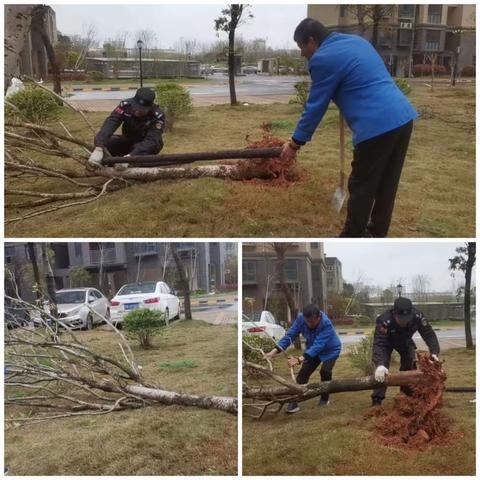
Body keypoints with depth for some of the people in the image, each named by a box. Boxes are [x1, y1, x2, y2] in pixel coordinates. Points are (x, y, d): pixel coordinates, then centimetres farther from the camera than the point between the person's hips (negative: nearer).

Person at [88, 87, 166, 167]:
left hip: (147, 145, -3)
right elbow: (110, 124, -34)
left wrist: (131, 155, -53)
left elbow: (151, 140, -37)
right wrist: (98, 149, -50)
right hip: (128, 141, 3)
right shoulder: (125, 105, -23)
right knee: (105, 141, -24)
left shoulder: (158, 116, -28)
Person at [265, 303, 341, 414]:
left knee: (325, 371, -22)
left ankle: (324, 399, 2)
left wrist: (300, 359, -57)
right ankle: (294, 402, -6)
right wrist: (275, 350, -37)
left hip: (330, 350, -4)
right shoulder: (301, 318, -25)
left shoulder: (326, 324, -40)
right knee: (303, 373, -8)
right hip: (313, 350, 4)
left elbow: (318, 346, -46)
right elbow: (290, 335, -23)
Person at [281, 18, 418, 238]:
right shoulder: (357, 40, 22)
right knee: (387, 184, 18)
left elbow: (315, 106, 1)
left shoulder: (322, 58, -3)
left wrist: (295, 143, 11)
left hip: (377, 126, -8)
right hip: (404, 117, 8)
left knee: (361, 188, 5)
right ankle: (377, 233, 31)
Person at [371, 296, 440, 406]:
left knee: (410, 365, -3)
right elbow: (379, 344, -50)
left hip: (405, 341, 4)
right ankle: (377, 399, -10)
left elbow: (429, 334, -29)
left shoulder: (417, 317, -34)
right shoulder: (384, 320, -45)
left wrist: (434, 353, -46)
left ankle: (408, 395, 16)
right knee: (381, 370, -18)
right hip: (386, 342, -4)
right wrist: (380, 365, -66)